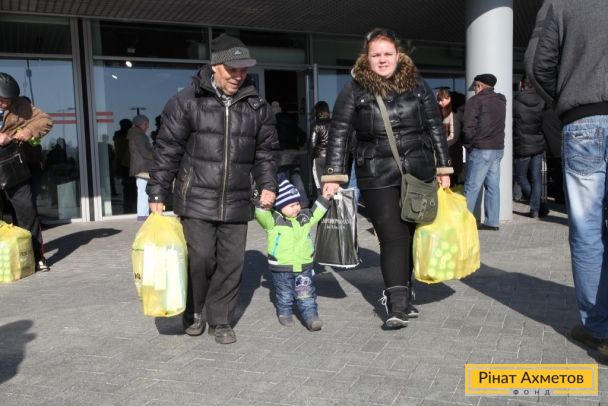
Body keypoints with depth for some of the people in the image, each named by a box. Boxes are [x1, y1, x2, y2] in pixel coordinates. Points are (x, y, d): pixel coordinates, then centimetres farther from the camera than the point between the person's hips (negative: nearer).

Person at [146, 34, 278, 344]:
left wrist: (268, 185, 3)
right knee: (200, 258, -2)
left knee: (231, 262, 5)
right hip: (196, 200, -3)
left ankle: (220, 320, 23)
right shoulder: (187, 101, -3)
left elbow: (265, 152, 15)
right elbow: (167, 149, -2)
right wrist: (157, 193, -3)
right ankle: (193, 314, 24)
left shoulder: (257, 106, 8)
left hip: (237, 202, 3)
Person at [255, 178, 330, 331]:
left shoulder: (305, 217, 6)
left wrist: (324, 197, 10)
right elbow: (260, 213, -26)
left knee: (307, 295, 3)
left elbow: (317, 211, 19)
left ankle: (311, 316, 8)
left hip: (304, 266, 3)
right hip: (281, 268, -3)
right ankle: (284, 314, 34)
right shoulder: (273, 220, -11)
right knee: (284, 296, 14)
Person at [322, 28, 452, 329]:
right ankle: (397, 306, -3)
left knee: (410, 236, 9)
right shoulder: (354, 90, 0)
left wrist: (443, 168, 9)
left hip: (418, 174, 3)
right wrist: (333, 176, -9)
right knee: (392, 238, -7)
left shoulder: (417, 85, 8)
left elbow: (436, 128, 11)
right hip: (377, 178, -3)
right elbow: (339, 134, -3)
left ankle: (404, 297, 24)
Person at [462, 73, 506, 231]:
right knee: (493, 186, 8)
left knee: (472, 186, -4)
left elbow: (468, 127, -13)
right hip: (498, 148, 7)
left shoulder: (476, 100, -7)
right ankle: (492, 221, 10)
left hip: (481, 149, -7)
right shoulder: (501, 101, 14)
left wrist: (469, 145, 0)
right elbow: (498, 125, 16)